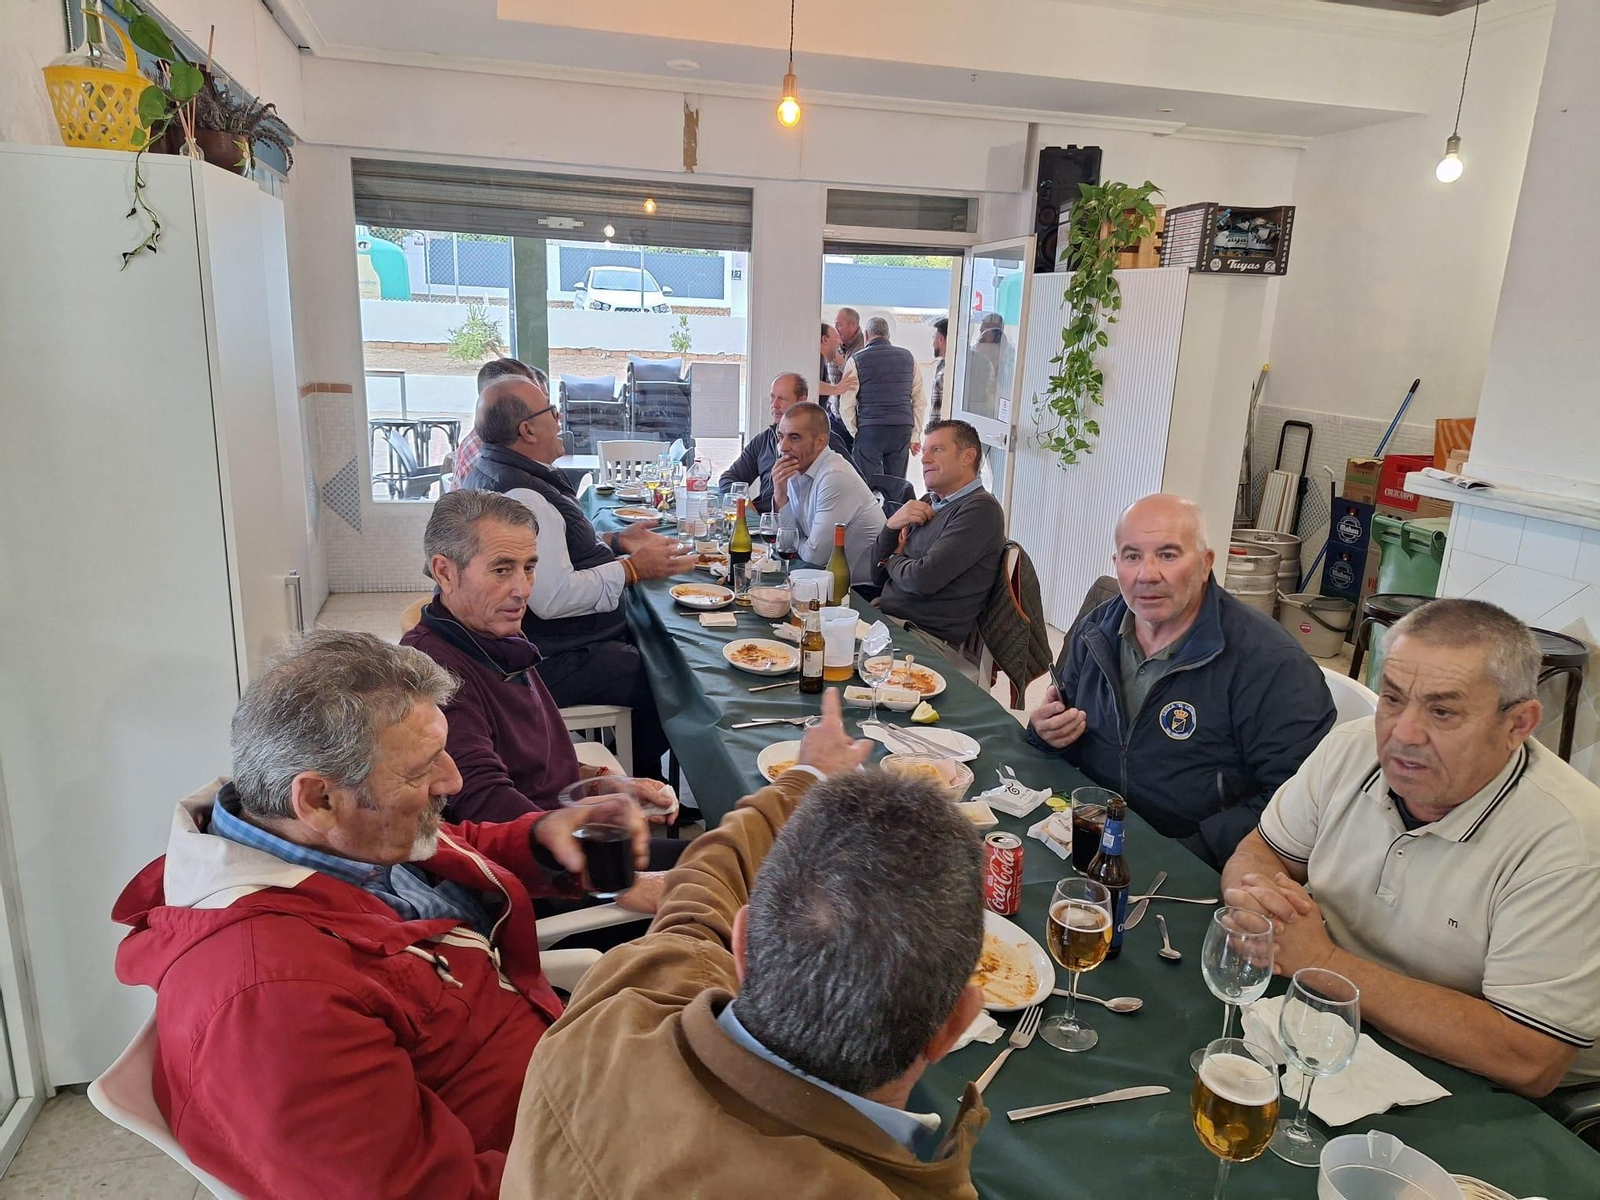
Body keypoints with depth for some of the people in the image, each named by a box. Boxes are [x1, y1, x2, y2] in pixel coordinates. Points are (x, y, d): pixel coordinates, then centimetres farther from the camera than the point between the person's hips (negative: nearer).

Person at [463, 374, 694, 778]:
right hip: (553, 664, -12)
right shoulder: (521, 495, -24)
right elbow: (553, 596, -31)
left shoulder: (494, 472, 12)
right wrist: (631, 569, -19)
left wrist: (614, 542, 12)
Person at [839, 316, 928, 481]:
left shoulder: (857, 359, 1)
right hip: (902, 430, 3)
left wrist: (854, 431, 10)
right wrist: (915, 435, 16)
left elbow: (847, 405, -3)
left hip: (869, 431, -3)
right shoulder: (908, 357, 12)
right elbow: (920, 401, 12)